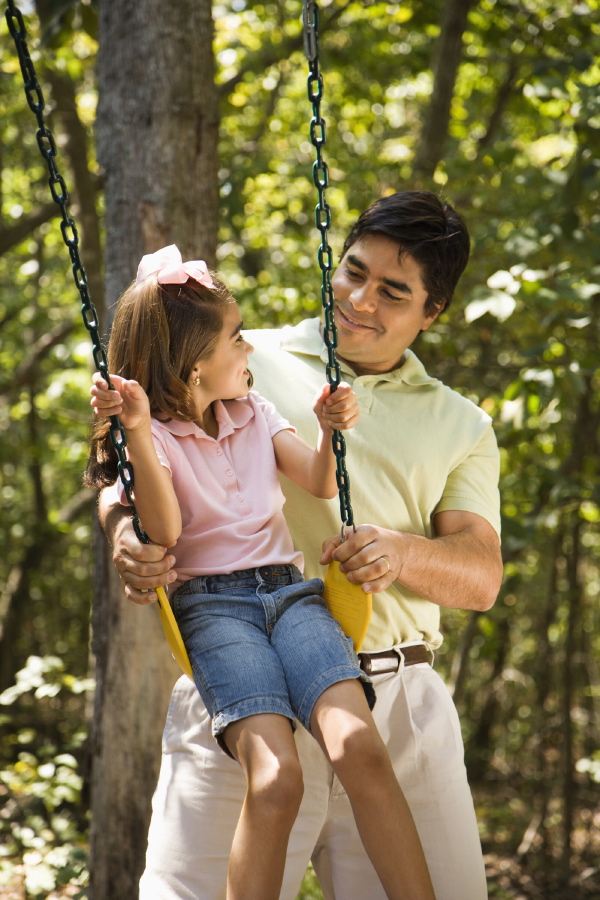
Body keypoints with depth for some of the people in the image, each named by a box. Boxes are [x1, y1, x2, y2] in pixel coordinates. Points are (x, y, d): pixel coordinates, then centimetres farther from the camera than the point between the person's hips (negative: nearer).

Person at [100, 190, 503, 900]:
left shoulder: (461, 427, 17)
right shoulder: (244, 363, 10)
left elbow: (482, 575, 6)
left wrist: (401, 553, -16)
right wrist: (125, 530, -16)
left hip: (401, 702, 3)